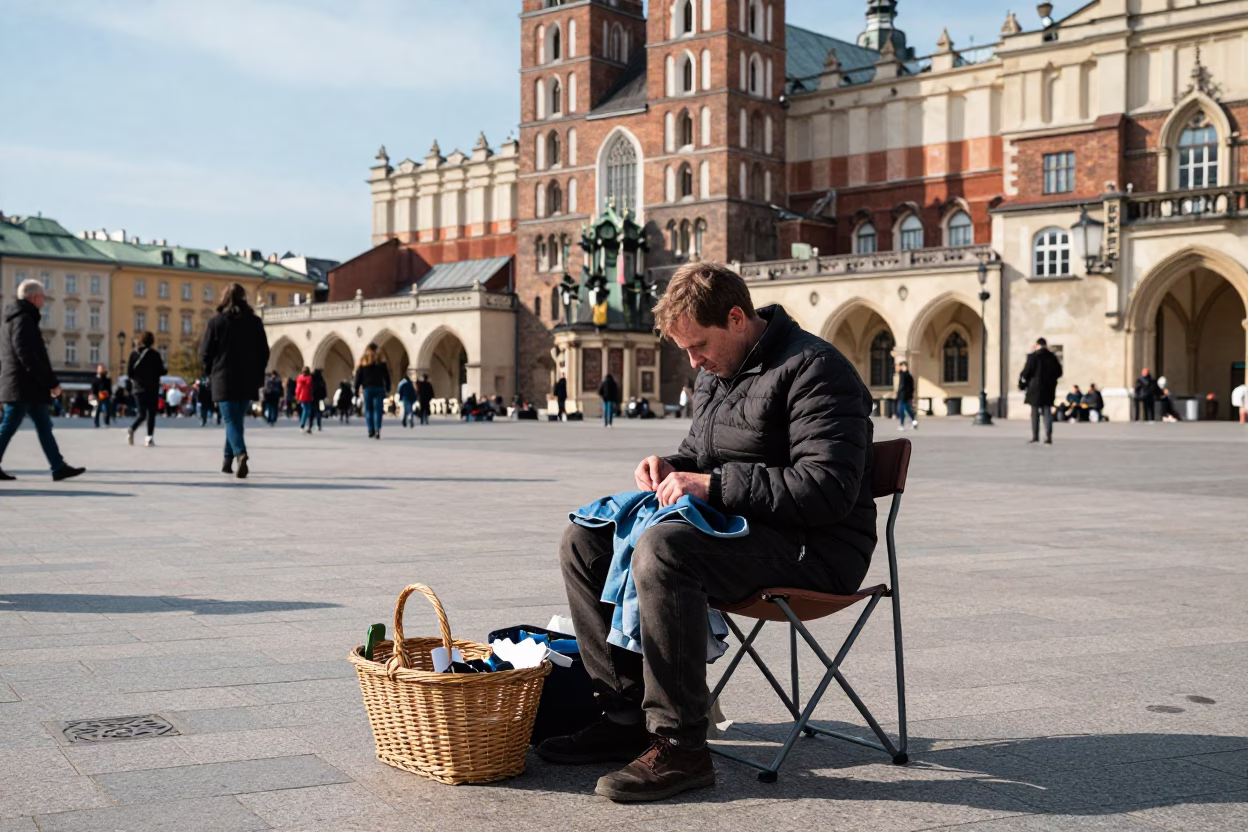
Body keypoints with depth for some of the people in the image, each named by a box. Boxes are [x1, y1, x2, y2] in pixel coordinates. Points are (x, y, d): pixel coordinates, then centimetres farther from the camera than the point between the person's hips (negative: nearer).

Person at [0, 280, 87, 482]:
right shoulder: (23, 319, -14)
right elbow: (28, 356, -22)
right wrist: (51, 382, -19)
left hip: (28, 387, 10)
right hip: (24, 385, -10)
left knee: (44, 426, 9)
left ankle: (58, 467, 10)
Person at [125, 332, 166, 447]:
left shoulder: (134, 354, 2)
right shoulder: (155, 355, -8)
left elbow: (129, 372, 0)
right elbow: (160, 371, -8)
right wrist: (166, 369, 14)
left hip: (138, 388, 3)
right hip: (152, 388, -3)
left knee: (141, 413, 12)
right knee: (151, 413, 4)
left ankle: (131, 429, -15)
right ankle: (149, 438, -5)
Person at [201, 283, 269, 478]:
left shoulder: (216, 321, -4)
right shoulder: (255, 322, 3)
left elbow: (205, 352, -2)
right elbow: (264, 352, 5)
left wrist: (212, 370, 16)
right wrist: (258, 375, 15)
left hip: (225, 380, -3)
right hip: (248, 381, 3)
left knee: (231, 420, -4)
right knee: (236, 419, 17)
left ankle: (240, 454, -28)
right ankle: (228, 460, 22)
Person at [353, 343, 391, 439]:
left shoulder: (363, 362, 5)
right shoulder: (380, 361, 2)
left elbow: (358, 377, 4)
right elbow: (386, 376, 2)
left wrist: (356, 390, 8)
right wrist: (388, 389, 8)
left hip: (367, 389, 1)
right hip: (379, 388, -1)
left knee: (368, 410, 9)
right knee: (377, 410, -4)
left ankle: (371, 431, 5)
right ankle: (377, 430, -19)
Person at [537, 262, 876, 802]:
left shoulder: (811, 369, -14)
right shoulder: (715, 373, 15)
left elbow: (826, 489, -24)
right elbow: (700, 454, 29)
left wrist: (713, 484, -23)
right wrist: (672, 468, 4)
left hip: (811, 548, -10)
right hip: (734, 530, 10)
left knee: (663, 549, -35)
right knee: (585, 541, 2)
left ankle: (679, 746, -27)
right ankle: (626, 714, 2)